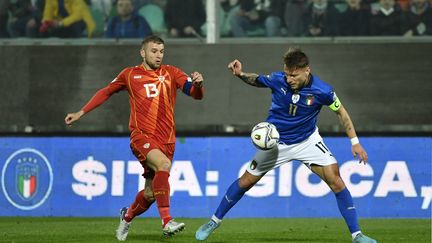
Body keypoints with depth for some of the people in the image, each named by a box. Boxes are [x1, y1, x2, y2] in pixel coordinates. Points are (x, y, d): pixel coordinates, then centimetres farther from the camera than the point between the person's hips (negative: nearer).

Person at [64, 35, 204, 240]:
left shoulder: (171, 73, 10)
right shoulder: (130, 74, 8)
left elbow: (195, 93, 2)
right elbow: (106, 92, 21)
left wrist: (197, 85, -22)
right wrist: (81, 113, 20)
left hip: (166, 139, 3)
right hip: (142, 136, -3)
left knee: (150, 193, 5)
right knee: (163, 164, -33)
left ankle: (127, 216, 38)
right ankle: (167, 222, -36)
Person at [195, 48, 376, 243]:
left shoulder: (321, 90, -24)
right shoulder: (277, 80, -22)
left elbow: (341, 112, -7)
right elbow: (256, 80, 0)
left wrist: (355, 141, -8)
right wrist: (240, 74, -20)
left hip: (307, 140, -1)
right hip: (276, 141, 1)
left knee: (335, 180, -15)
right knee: (246, 181, 5)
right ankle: (214, 221, 25)